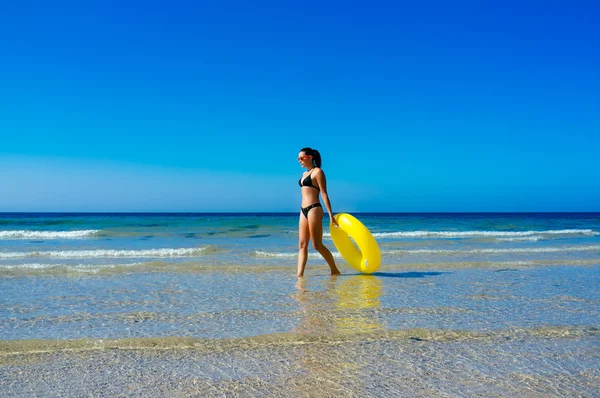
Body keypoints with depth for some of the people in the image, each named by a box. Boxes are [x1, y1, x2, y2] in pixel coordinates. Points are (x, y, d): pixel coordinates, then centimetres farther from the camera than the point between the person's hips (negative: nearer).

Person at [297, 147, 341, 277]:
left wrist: (330, 214, -13)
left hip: (314, 209, -8)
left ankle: (334, 270, 9)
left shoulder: (317, 172, -4)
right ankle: (300, 274, 0)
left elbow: (324, 194, -9)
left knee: (317, 245, -4)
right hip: (303, 210, 8)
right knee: (302, 244, 2)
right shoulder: (304, 174, 19)